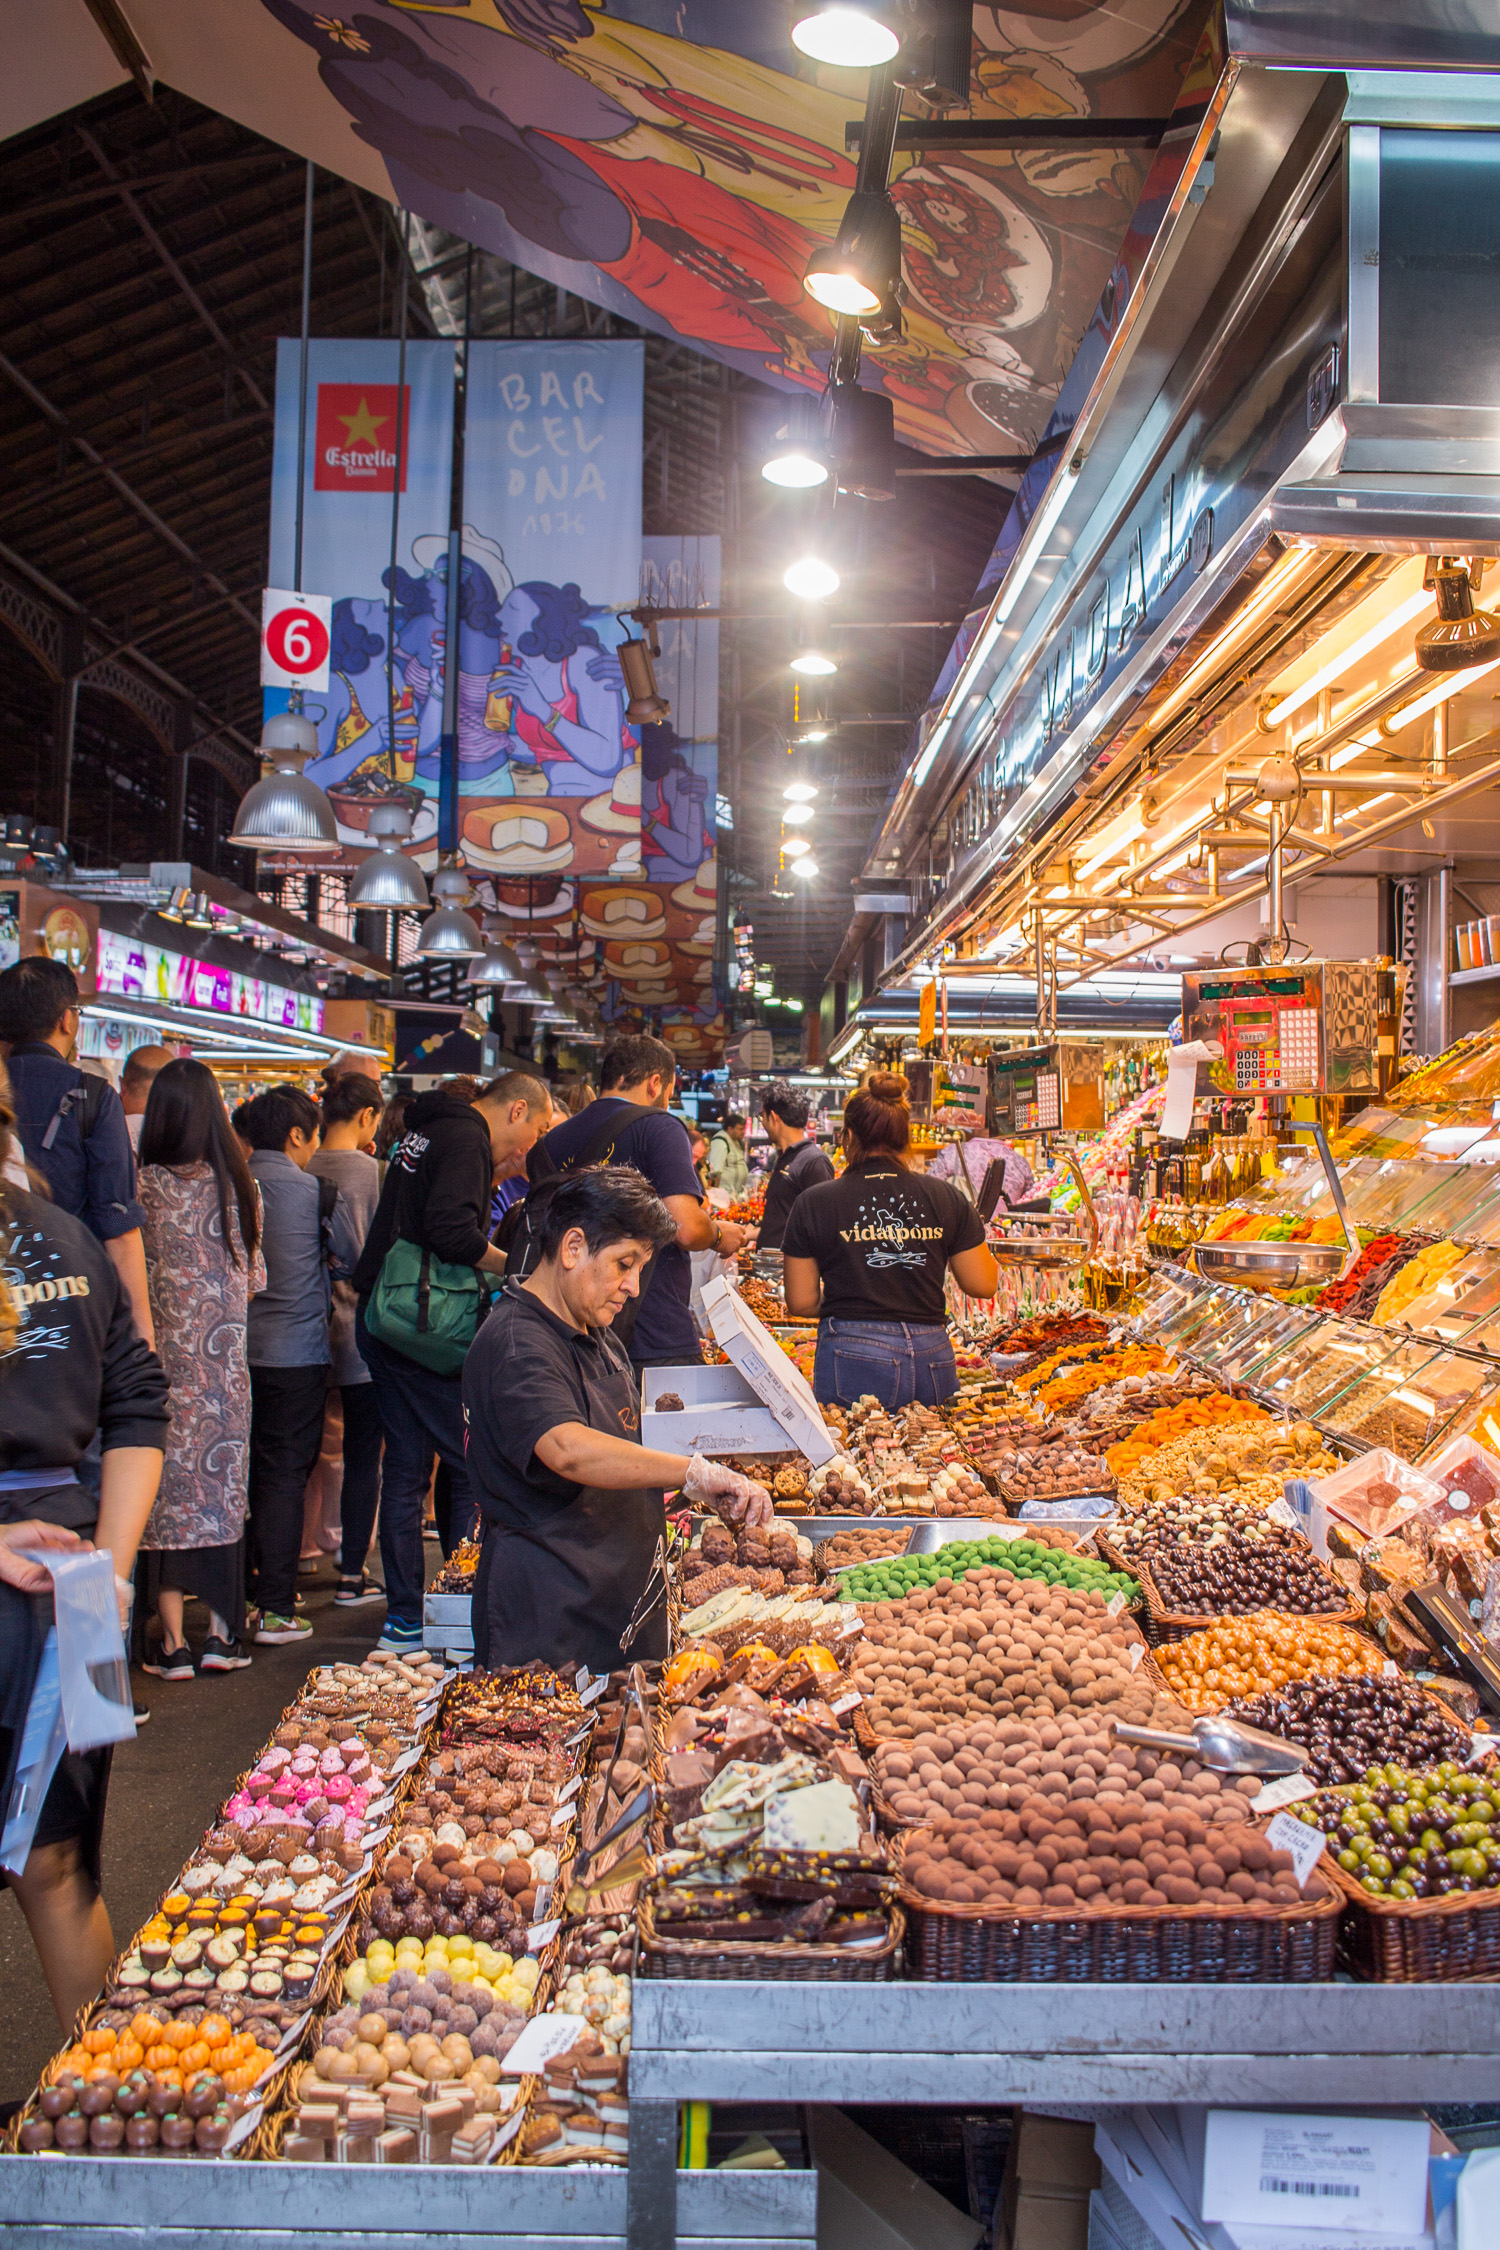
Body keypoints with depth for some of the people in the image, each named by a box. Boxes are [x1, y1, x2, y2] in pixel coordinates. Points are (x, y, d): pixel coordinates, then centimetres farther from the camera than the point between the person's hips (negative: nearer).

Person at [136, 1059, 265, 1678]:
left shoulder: (147, 1183, -10)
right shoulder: (240, 1184, 0)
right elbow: (253, 1279, 7)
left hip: (166, 1350, -3)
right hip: (224, 1353, 3)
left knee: (167, 1485, 3)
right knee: (223, 1478, 11)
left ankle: (172, 1641, 5)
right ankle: (223, 1632, 15)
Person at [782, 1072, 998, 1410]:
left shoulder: (813, 1204, -1)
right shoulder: (946, 1198, 3)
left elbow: (800, 1301, 2)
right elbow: (983, 1284, 7)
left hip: (853, 1360, -2)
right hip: (932, 1360, 2)